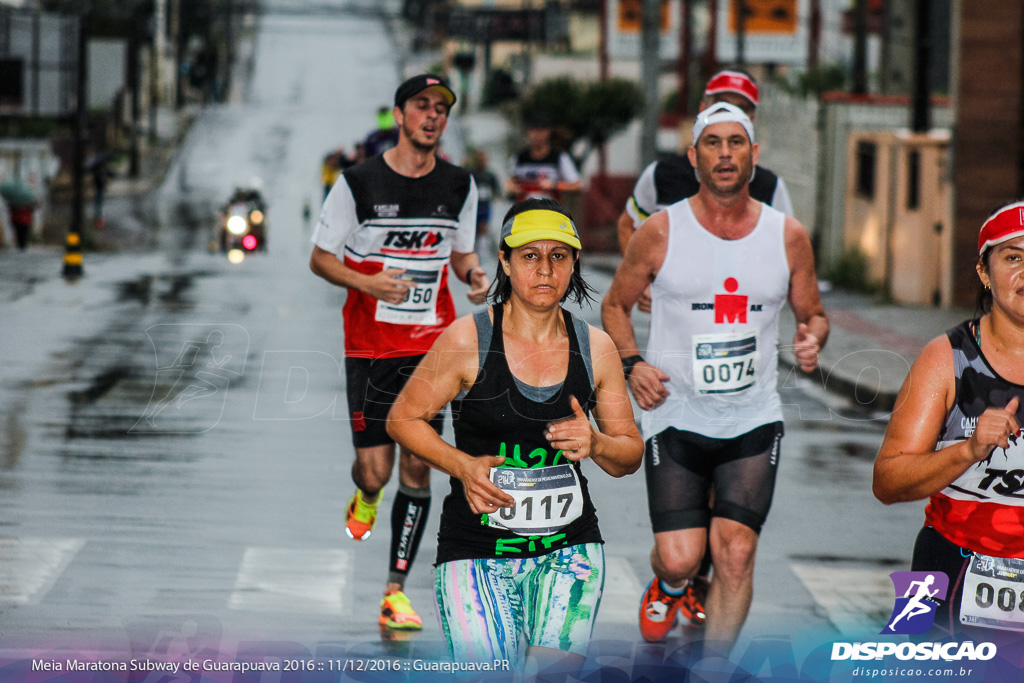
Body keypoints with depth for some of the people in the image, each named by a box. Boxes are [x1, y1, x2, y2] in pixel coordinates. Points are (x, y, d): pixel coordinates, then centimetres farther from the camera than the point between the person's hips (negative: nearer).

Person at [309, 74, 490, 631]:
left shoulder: (459, 186, 5)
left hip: (432, 344, 2)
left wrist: (474, 274, -4)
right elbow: (320, 258, 0)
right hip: (370, 346, -2)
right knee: (376, 471, -5)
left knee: (417, 466, -2)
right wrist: (367, 282, -18)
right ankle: (364, 498, 35)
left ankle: (396, 591, 5)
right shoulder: (359, 182, -6)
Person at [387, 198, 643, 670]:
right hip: (477, 554, -3)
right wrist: (463, 466, -13)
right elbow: (403, 419, 2)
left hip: (569, 549, 3)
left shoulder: (595, 348, 4)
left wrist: (594, 444, -10)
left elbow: (630, 457, 12)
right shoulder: (468, 340, -6)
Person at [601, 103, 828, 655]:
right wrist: (632, 363, -8)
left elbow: (813, 314, 15)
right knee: (680, 558, -8)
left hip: (754, 420, 1)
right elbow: (615, 304, 9)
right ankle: (668, 586, 31)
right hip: (675, 417, -1)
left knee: (735, 553, -11)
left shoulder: (788, 236, 2)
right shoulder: (660, 232, -4)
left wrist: (813, 339, -9)